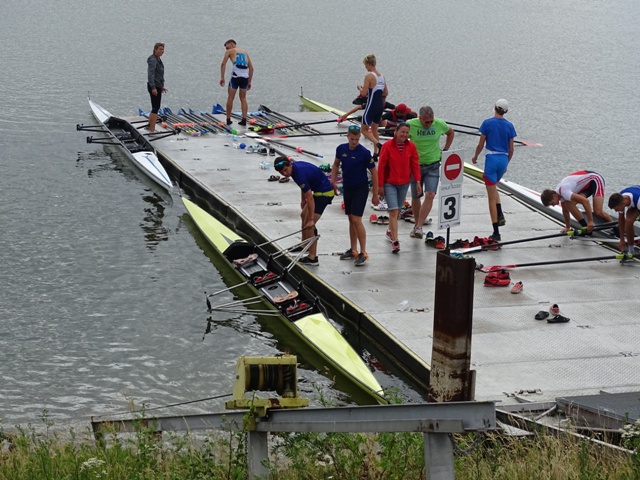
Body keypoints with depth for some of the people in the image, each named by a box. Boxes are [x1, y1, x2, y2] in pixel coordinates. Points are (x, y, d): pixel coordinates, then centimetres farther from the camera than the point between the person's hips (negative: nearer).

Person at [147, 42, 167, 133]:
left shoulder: (158, 59, 15)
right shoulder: (153, 60, -16)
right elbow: (150, 74, -24)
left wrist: (161, 87, 25)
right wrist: (153, 87, -30)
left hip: (157, 86, 10)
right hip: (154, 87, -10)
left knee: (155, 108, 15)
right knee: (156, 108, -8)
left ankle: (149, 127, 25)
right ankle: (152, 130, -6)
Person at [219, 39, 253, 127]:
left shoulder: (230, 51, 12)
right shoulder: (245, 53, 25)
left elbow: (223, 64, -1)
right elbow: (251, 68, 22)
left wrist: (222, 78, -1)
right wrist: (249, 82, 24)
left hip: (236, 76, -4)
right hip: (245, 77, 4)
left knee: (230, 98, 9)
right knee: (243, 98, 15)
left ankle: (228, 120, 11)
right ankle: (244, 120, 7)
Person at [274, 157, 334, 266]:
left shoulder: (300, 174, -29)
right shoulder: (295, 166, -1)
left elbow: (310, 198, -27)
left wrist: (311, 219, -24)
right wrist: (303, 200, 21)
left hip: (324, 192, -10)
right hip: (319, 190, 11)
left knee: (309, 224, -12)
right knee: (304, 216, 25)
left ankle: (312, 258, -10)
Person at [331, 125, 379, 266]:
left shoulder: (364, 153, -16)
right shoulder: (341, 149, -1)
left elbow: (374, 172, -10)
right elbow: (336, 165, 17)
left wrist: (375, 194, -9)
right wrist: (333, 182, 5)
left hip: (360, 189, -6)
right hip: (347, 188, 6)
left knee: (356, 219, -12)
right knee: (351, 219, 13)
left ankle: (363, 253, -6)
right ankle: (353, 250, 24)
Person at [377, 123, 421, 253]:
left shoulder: (411, 146, -4)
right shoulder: (387, 146, -14)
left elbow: (415, 164, 4)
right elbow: (381, 166, -10)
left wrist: (417, 181, -3)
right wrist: (380, 185, -8)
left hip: (404, 183, 4)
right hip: (389, 183, -4)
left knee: (397, 209, 17)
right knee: (393, 211, -12)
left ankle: (390, 231, 41)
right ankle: (395, 241, -13)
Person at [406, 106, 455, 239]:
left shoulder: (439, 124, -8)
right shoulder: (410, 124, -15)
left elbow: (451, 133, 14)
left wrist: (445, 150, 8)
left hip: (433, 166, 0)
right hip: (415, 165, 0)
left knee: (430, 195, -15)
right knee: (415, 197, 8)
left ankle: (419, 227, -16)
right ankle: (417, 224, 26)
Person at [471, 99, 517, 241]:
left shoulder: (487, 123, -7)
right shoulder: (509, 126, 3)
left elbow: (481, 145, -3)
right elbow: (511, 149, 7)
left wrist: (475, 157, 15)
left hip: (491, 158, -4)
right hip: (503, 159, 4)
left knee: (492, 197, 1)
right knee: (493, 186, 29)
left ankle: (496, 233, 1)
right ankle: (500, 215, 8)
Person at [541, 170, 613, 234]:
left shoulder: (564, 191, -31)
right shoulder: (560, 193, -3)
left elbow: (585, 201, -39)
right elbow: (565, 210, 14)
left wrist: (590, 221, -37)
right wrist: (568, 227, 19)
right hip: (586, 185, 9)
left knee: (598, 212, -25)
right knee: (569, 204, -10)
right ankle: (587, 229, -5)